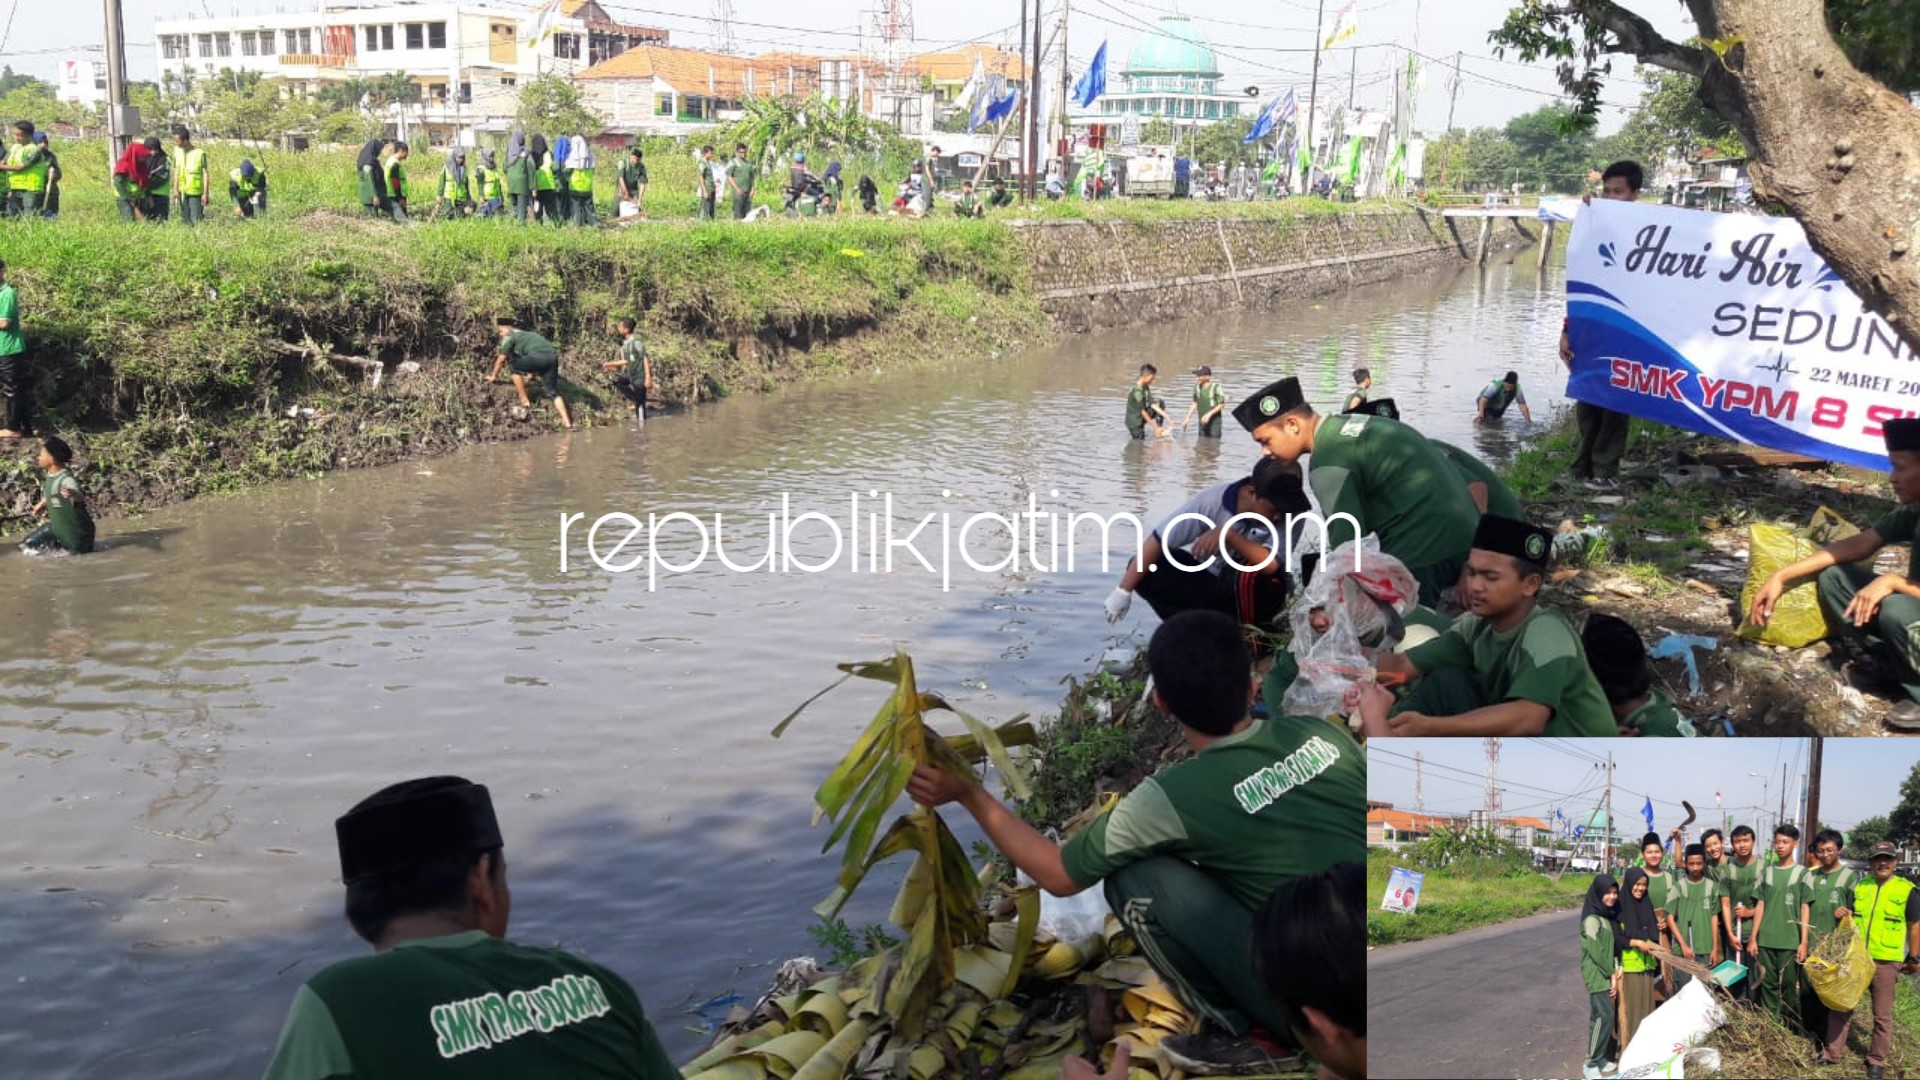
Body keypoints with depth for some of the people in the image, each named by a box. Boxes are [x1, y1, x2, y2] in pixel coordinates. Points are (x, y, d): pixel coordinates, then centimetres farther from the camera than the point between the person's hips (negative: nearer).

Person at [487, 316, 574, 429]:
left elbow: (501, 360, 17)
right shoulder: (525, 334, 37)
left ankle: (525, 401, 14)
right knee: (553, 392, 11)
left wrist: (493, 376, 32)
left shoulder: (509, 336, 13)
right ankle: (567, 422, 1)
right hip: (553, 357, 8)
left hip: (539, 357, -8)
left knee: (515, 367, 15)